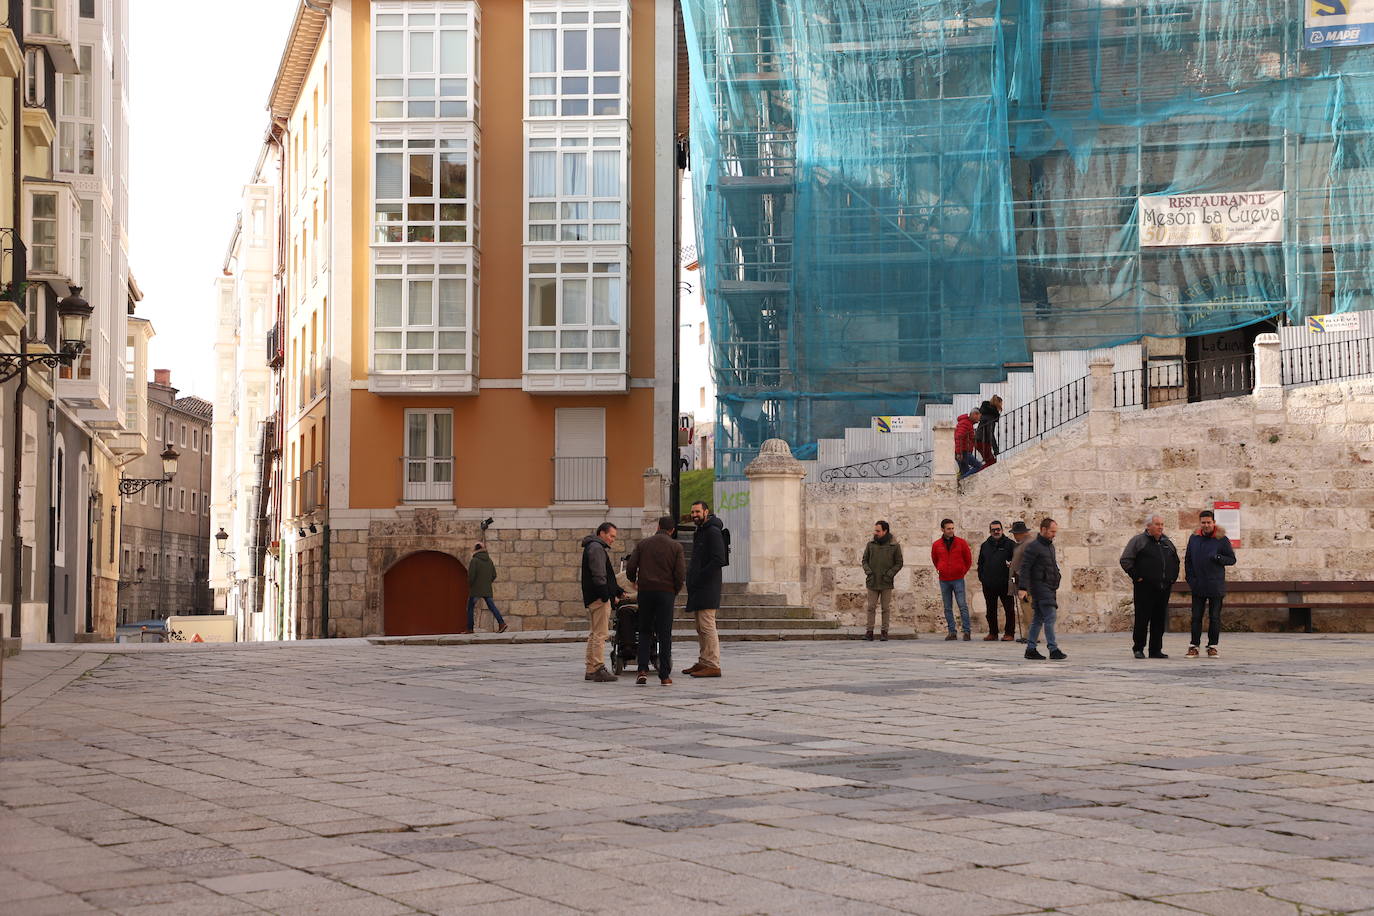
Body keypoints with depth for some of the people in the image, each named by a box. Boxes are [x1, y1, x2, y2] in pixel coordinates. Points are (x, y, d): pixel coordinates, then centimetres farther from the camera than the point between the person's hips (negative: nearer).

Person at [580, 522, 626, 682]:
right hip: (599, 598, -11)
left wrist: (618, 591, 25)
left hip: (594, 597, 11)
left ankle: (591, 670, 17)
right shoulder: (596, 548, -11)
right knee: (600, 634, -12)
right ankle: (598, 670, -14)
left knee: (594, 634, 13)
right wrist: (605, 595, -21)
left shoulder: (598, 548, 25)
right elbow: (598, 575, -19)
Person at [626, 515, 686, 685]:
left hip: (645, 592, 1)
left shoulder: (643, 544, 6)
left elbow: (630, 567, 1)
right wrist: (676, 591, 10)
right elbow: (681, 573, -7)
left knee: (645, 632, 11)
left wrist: (633, 581, 22)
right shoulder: (676, 547, 1)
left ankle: (643, 669, -4)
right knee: (665, 634, 3)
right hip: (666, 592, -1)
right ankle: (665, 675, 1)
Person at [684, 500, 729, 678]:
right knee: (701, 628, 12)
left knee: (707, 626, -12)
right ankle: (703, 662, 17)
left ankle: (713, 666, -13)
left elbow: (719, 560, -19)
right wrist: (691, 575, 13)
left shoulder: (713, 532, -11)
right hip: (698, 589, 10)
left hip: (707, 588, -10)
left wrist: (699, 576, -16)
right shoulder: (699, 533, 21)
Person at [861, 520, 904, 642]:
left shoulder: (894, 546, -1)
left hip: (886, 583, -2)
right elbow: (865, 560, 11)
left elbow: (899, 563, 2)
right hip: (872, 582, 2)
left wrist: (889, 574, -10)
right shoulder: (871, 544, 5)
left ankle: (884, 632, 8)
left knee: (886, 608, 2)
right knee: (871, 607, 0)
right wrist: (868, 571, -6)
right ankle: (869, 632, 2)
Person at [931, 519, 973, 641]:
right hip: (944, 580, 3)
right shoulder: (936, 545, 4)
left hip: (958, 579, -2)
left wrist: (964, 571, 8)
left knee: (963, 606, -7)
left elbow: (968, 559, 10)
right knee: (947, 608, 5)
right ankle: (952, 632, 10)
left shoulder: (961, 543, -1)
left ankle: (966, 632, -7)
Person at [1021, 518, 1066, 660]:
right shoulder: (1033, 547, -10)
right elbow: (1024, 568, -13)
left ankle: (1031, 649, 13)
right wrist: (1023, 588, -20)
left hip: (1050, 587, 9)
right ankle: (1053, 650, -14)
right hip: (1040, 586, -9)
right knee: (1050, 617, -13)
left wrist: (1055, 588, 23)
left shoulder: (1050, 546, 18)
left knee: (1038, 618, 10)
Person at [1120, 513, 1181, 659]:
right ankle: (1138, 648, 4)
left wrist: (1173, 577, 16)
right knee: (1142, 619, -5)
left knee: (1160, 620, 5)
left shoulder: (1167, 542, 17)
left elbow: (1176, 561, 29)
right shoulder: (1138, 541, 0)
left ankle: (1156, 650, 11)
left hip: (1164, 587, 5)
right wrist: (1136, 576, -9)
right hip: (1145, 587, -5)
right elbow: (1125, 560, -5)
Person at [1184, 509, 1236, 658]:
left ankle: (1213, 646, 11)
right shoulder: (1194, 539, 7)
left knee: (1214, 618, 4)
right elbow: (1187, 560, 12)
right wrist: (1190, 578, 2)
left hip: (1216, 585, -2)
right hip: (1198, 586, 3)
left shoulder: (1221, 539, -3)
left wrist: (1218, 558, -18)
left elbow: (1232, 559, 0)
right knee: (1196, 617, 4)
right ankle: (1193, 646, 8)